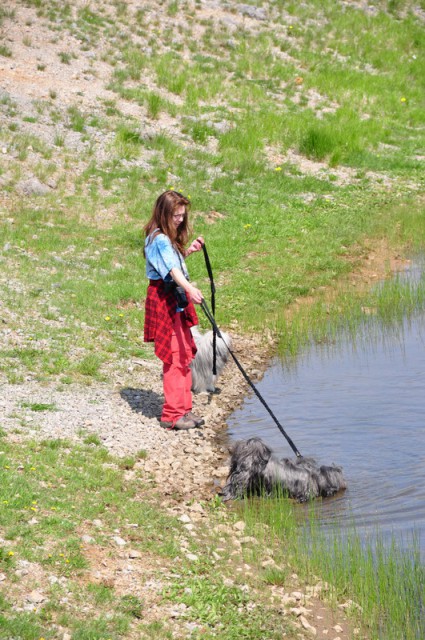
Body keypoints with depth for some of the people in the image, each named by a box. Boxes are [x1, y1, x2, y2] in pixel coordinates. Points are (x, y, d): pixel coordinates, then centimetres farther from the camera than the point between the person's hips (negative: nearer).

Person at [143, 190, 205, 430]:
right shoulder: (159, 240, -18)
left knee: (185, 354, 13)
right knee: (175, 356, -10)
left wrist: (188, 250, 12)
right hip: (164, 300, -10)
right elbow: (171, 269, -33)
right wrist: (189, 289, -48)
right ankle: (173, 415, -6)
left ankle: (184, 409, 20)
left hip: (176, 300, 10)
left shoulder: (169, 238, 14)